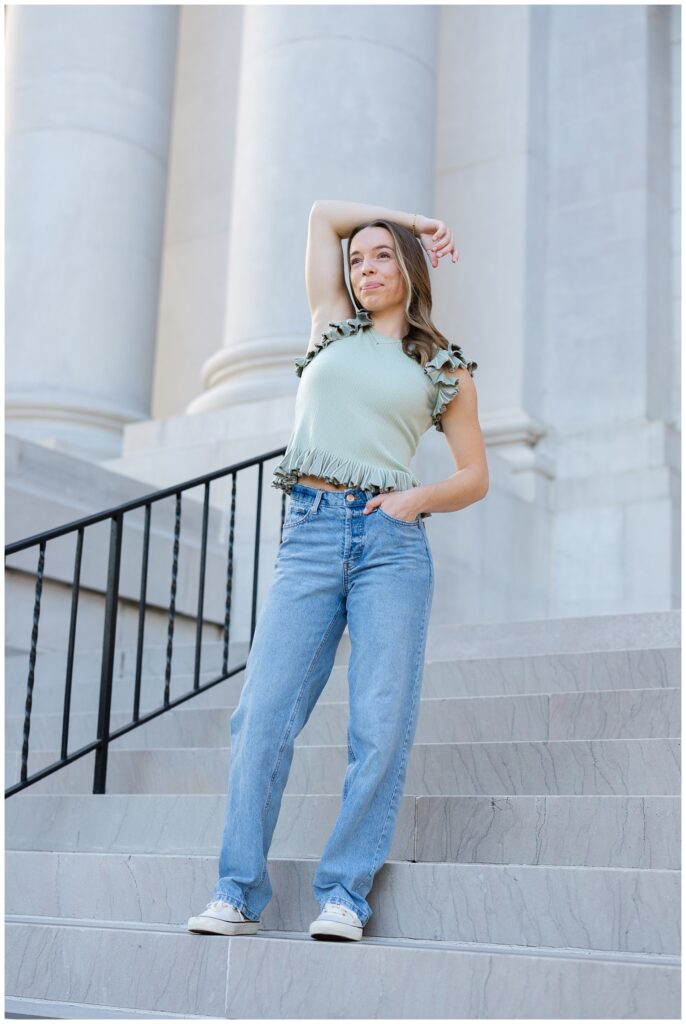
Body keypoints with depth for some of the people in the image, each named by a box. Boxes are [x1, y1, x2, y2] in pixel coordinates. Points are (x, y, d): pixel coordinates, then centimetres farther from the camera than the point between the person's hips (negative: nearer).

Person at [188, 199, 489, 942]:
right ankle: (238, 894, -5)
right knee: (264, 712, -9)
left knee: (382, 722, -9)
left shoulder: (445, 368, 16)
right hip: (310, 534, 1)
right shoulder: (333, 329, 20)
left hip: (392, 540, -1)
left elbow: (475, 476, 17)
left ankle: (344, 894, -2)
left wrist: (421, 497, -1)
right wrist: (409, 218, 30)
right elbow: (323, 213, 28)